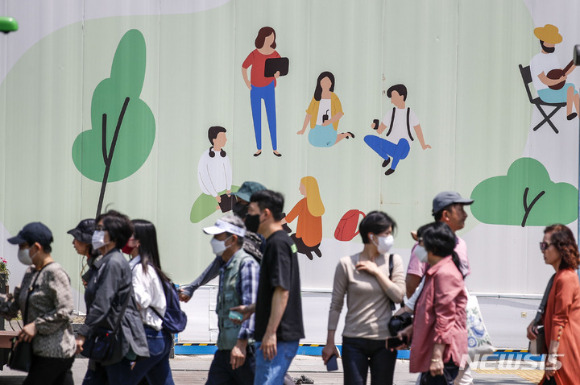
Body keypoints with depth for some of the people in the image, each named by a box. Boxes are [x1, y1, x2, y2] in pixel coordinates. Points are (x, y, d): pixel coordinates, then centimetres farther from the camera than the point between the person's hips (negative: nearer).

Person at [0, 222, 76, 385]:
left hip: (54, 353, -9)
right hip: (40, 350, 9)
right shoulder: (30, 273, 15)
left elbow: (64, 312, -18)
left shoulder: (55, 273, -13)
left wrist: (36, 325, -18)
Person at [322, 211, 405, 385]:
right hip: (354, 340, -2)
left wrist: (377, 271, -9)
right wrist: (330, 342, 3)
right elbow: (336, 305, 2)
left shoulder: (393, 261, 4)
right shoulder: (347, 264, -3)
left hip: (384, 340, 2)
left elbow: (398, 296, -5)